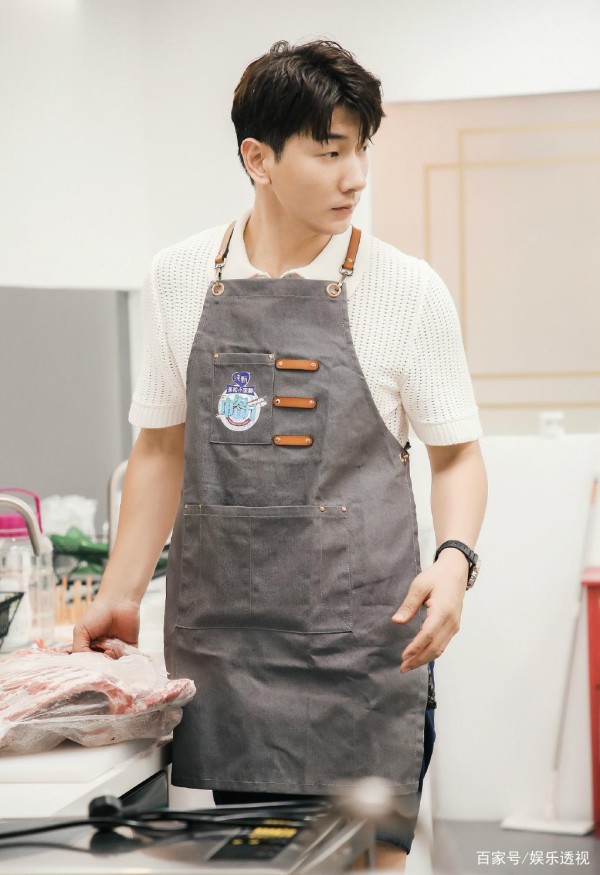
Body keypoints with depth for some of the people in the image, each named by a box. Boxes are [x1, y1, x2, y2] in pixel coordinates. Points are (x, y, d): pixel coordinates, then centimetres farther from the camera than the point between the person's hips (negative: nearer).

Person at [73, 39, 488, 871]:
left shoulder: (407, 288, -2)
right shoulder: (180, 278, 5)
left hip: (361, 641, -2)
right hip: (218, 637, 2)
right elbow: (162, 447, 13)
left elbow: (457, 452, 4)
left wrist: (454, 561, -14)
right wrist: (122, 593, 8)